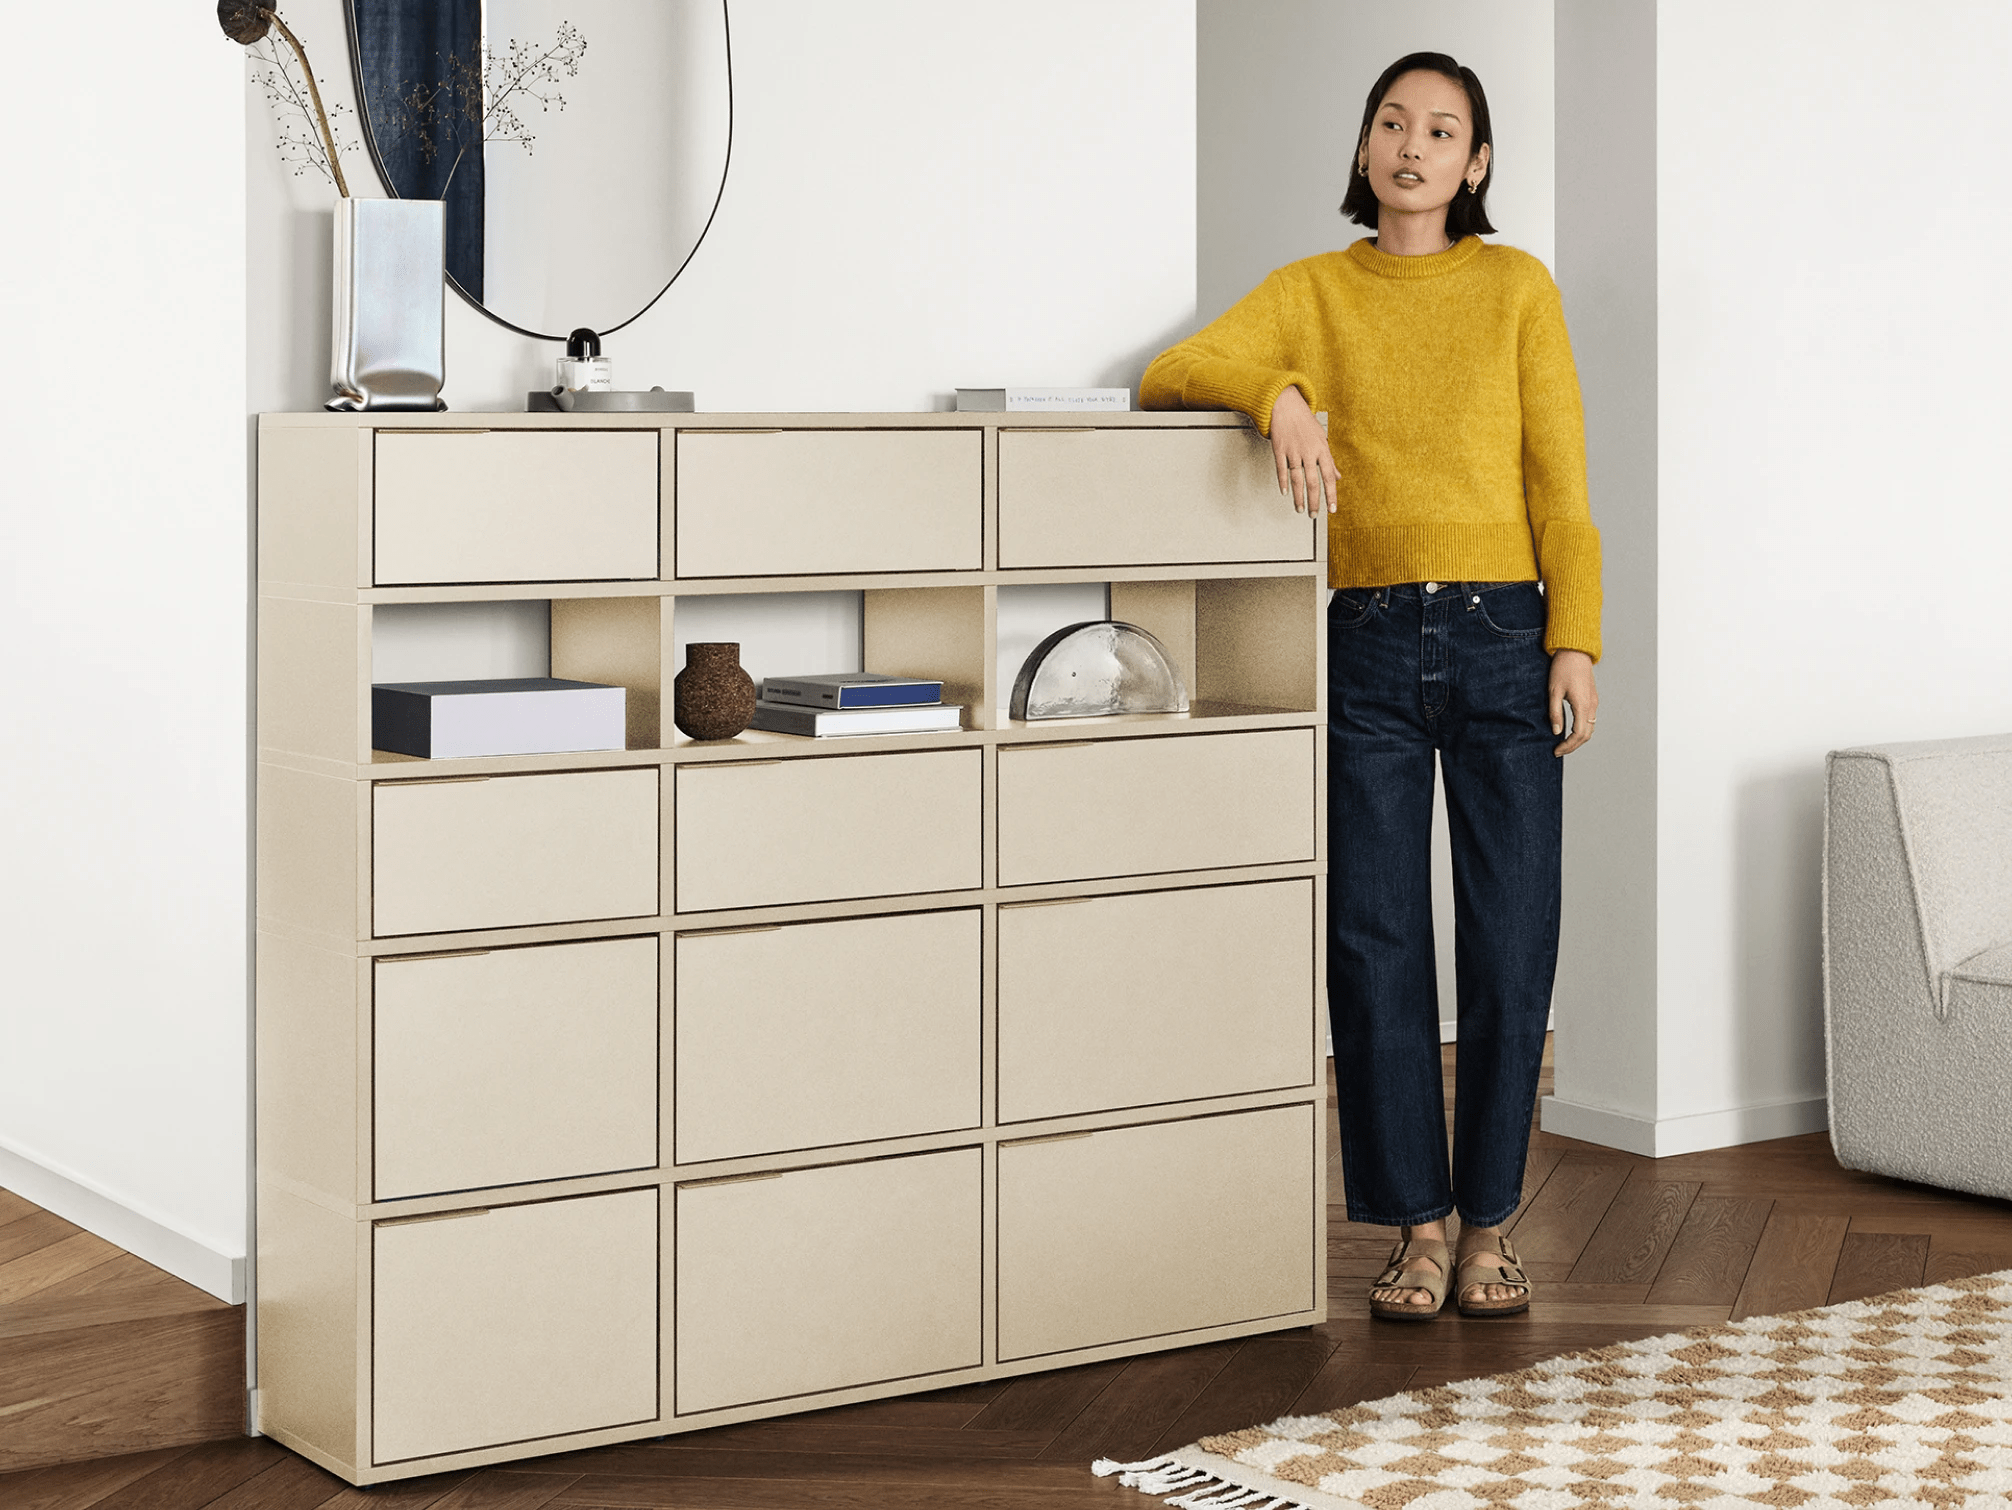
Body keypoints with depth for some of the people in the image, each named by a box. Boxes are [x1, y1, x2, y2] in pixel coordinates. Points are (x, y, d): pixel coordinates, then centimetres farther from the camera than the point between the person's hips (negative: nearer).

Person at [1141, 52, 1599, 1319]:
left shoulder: (1517, 288, 7)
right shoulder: (1314, 291, 10)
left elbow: (1562, 481, 3)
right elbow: (1169, 375, -2)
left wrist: (1576, 643, -6)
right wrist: (1279, 396, -21)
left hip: (1501, 636, -1)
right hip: (1367, 643, 1)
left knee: (1512, 940, -1)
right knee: (1375, 938, 0)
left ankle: (1490, 1225, 11)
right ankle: (1416, 1227, 10)